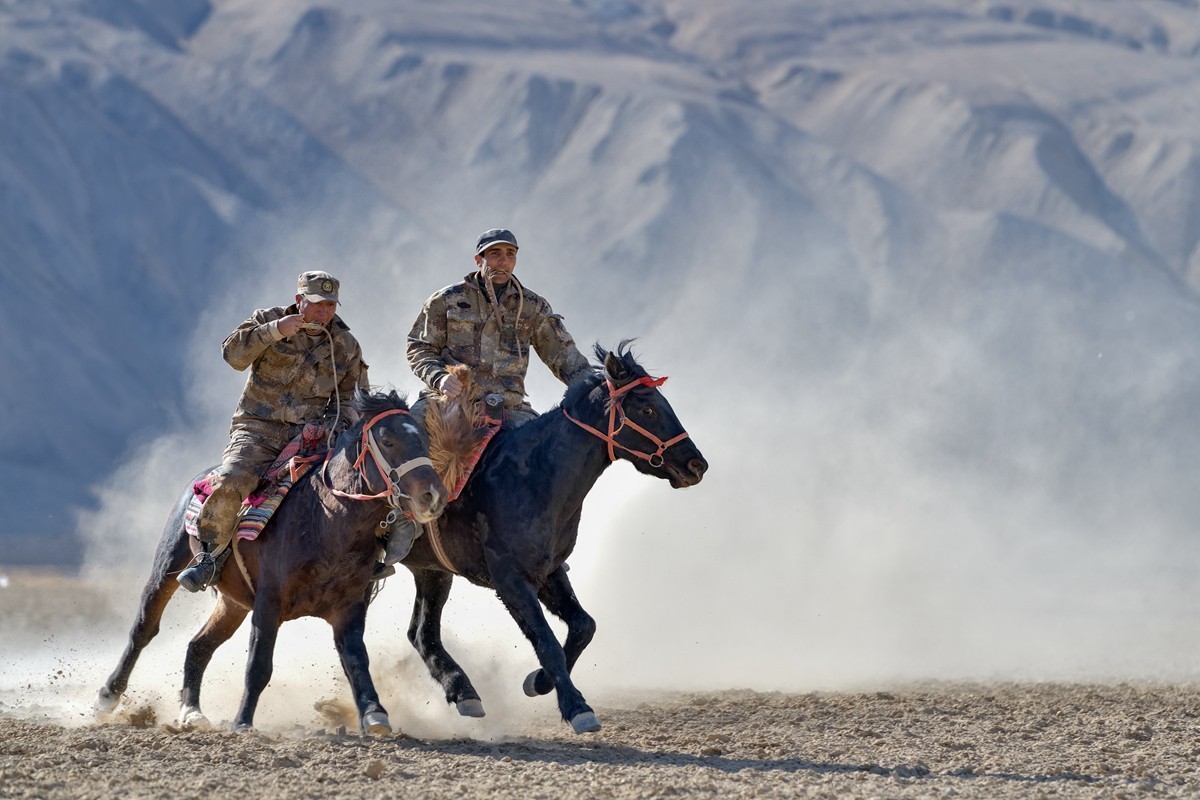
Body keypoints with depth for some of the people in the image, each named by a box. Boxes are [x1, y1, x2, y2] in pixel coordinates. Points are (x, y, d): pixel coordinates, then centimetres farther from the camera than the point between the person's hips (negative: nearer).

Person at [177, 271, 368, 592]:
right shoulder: (268, 320, 4)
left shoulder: (346, 346, 11)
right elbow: (233, 354, -8)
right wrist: (275, 332, -19)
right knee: (230, 481, -29)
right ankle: (209, 555, -11)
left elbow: (351, 398, 16)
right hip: (259, 429, -3)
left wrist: (332, 425, -4)